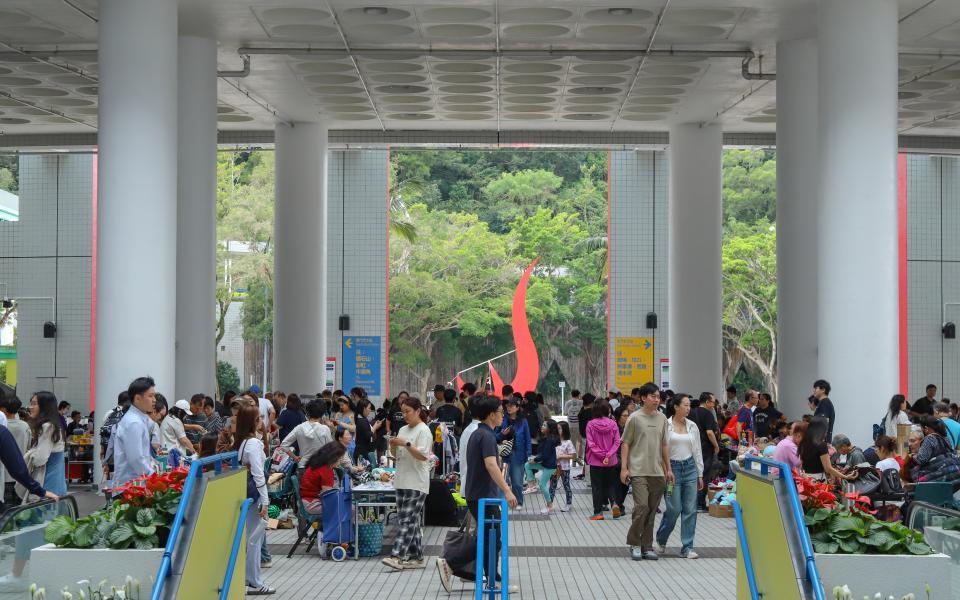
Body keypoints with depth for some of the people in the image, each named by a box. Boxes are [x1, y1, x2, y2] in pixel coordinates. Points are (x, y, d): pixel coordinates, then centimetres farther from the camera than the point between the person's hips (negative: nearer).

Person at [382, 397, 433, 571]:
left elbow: (423, 456, -15)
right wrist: (393, 445, 0)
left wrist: (406, 444, -23)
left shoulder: (423, 430, -7)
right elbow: (397, 455, 21)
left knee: (407, 520, -12)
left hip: (416, 483, -8)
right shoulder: (403, 429, 16)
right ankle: (416, 557, 13)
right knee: (411, 520, 9)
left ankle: (397, 556, -20)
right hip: (402, 481, 8)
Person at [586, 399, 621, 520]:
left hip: (596, 461, -2)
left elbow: (591, 444, -13)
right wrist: (608, 455, -13)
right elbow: (617, 442, -9)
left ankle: (598, 512, 9)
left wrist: (602, 455, -10)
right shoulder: (613, 424, -5)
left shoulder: (590, 424, -10)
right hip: (611, 461, 2)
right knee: (610, 485, 18)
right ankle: (614, 503, -5)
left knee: (596, 486, 8)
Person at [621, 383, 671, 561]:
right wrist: (624, 467, -6)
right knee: (641, 506, -13)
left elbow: (664, 445, 16)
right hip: (638, 471, -5)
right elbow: (626, 443, -1)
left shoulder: (662, 418, 10)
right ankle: (634, 543, 3)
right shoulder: (635, 418, -4)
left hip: (657, 471, 5)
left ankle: (647, 546, 15)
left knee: (652, 510, 7)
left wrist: (668, 468, 13)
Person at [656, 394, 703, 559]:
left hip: (690, 467, 4)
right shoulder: (666, 425, -5)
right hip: (672, 468, -4)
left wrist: (700, 474, 12)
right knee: (674, 509, -4)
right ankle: (661, 539, 22)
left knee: (690, 510, 1)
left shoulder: (692, 426, 8)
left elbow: (697, 451, 13)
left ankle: (687, 548, 7)